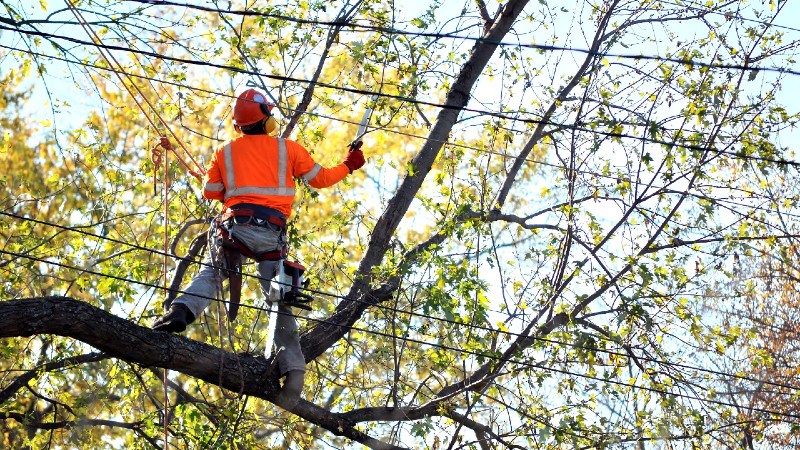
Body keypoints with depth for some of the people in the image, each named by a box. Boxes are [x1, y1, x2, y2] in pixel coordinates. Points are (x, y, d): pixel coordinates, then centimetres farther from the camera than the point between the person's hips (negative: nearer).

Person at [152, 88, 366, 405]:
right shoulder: (289, 149, 11)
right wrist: (348, 165, 35)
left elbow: (209, 192, 16)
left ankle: (182, 310, -24)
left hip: (236, 225, 0)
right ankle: (293, 368, -1)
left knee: (208, 275, 8)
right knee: (280, 302, 6)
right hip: (272, 233, 0)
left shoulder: (225, 152, 13)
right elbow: (320, 179, 18)